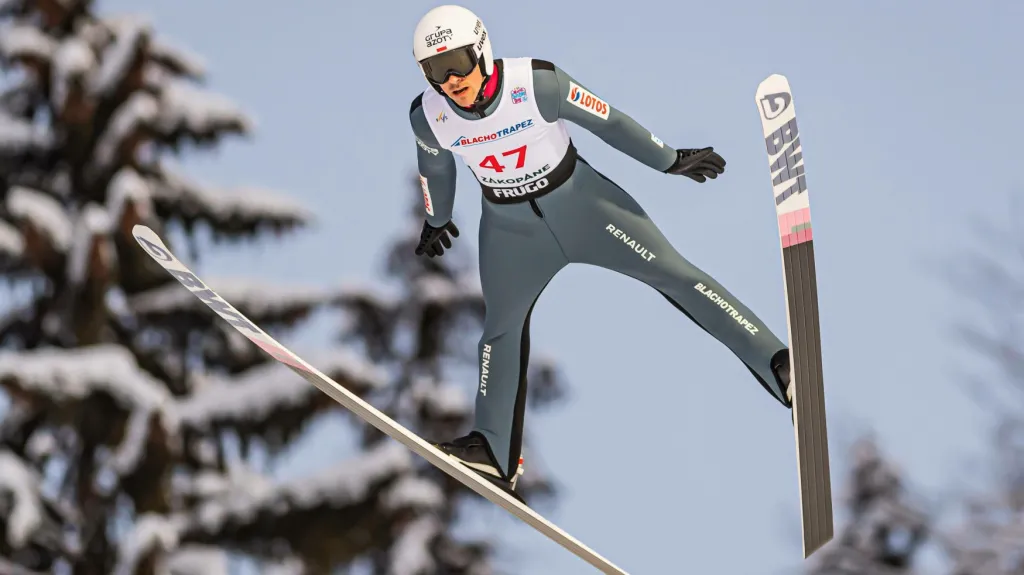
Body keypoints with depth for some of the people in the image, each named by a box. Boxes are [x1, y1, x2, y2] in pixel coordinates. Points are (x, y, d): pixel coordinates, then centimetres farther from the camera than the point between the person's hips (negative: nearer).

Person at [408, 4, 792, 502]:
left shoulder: (537, 83, -28)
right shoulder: (429, 116, -18)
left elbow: (607, 121, -15)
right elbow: (434, 166, 6)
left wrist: (672, 161, -3)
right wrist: (436, 220, 23)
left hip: (579, 201, -3)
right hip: (510, 227, 3)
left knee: (669, 271, -9)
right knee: (503, 326, 13)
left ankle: (776, 362, -9)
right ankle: (495, 453, 24)